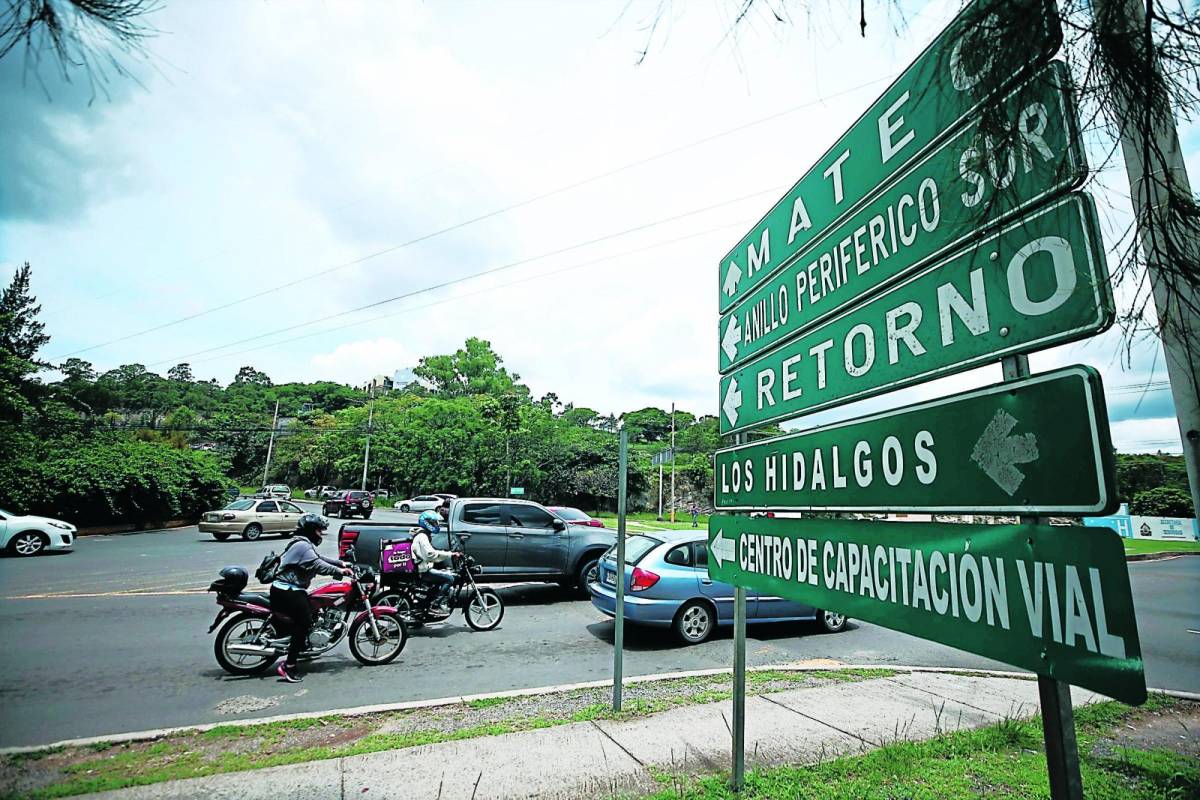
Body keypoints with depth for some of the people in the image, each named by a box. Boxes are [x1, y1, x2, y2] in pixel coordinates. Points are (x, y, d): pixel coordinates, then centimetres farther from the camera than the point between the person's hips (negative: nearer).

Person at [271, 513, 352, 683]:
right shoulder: (303, 546, -17)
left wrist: (340, 563, 18)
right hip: (287, 592, -11)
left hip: (289, 589, 11)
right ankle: (288, 666, -12)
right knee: (304, 623, -13)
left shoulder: (303, 544, 17)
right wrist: (339, 571, -28)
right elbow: (317, 565, -28)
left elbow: (319, 558, 23)